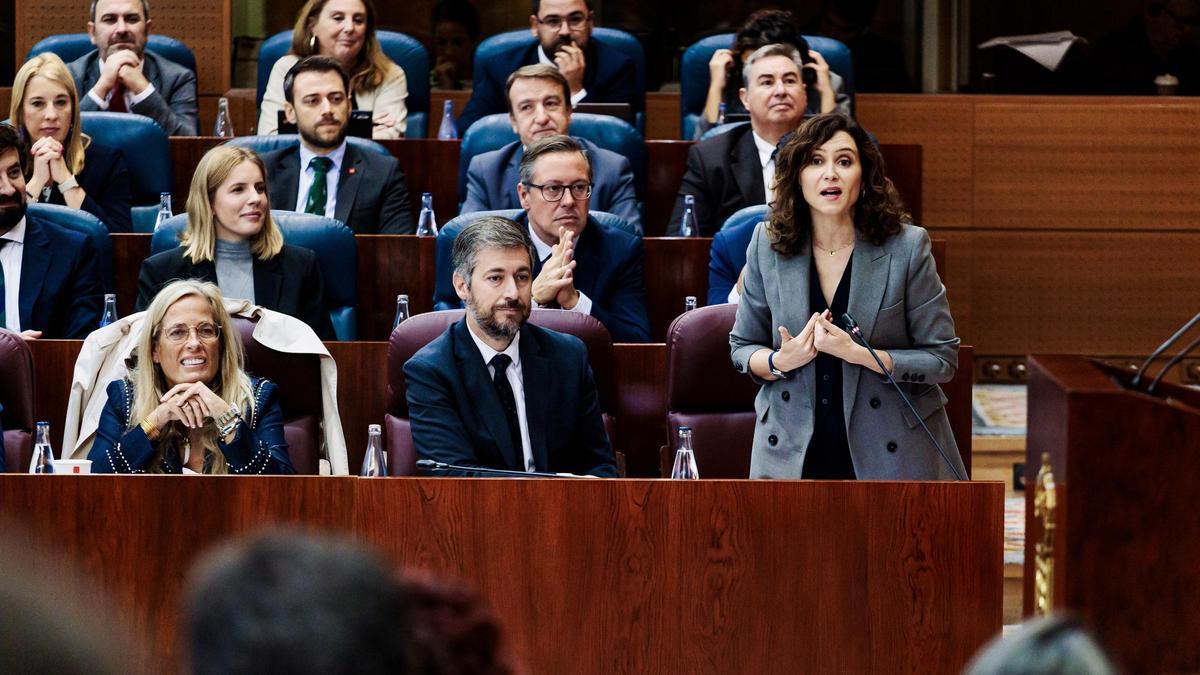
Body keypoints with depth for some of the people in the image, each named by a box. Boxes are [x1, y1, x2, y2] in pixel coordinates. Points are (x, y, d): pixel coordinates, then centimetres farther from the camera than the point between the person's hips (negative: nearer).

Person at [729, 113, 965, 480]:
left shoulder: (907, 247, -10)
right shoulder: (767, 245, -2)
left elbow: (942, 359, -8)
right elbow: (742, 348, 8)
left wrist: (860, 354, -22)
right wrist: (781, 362, -14)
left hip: (888, 453, -2)